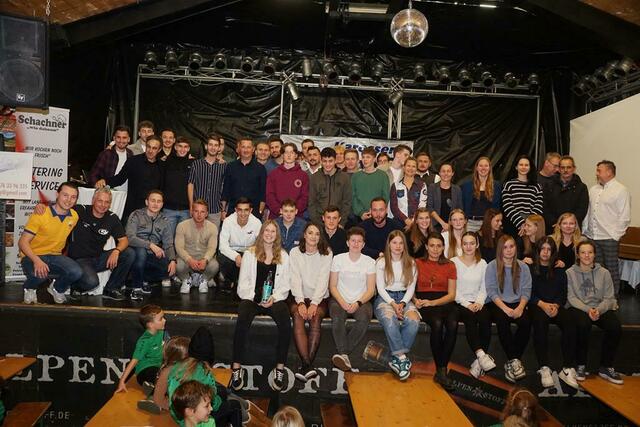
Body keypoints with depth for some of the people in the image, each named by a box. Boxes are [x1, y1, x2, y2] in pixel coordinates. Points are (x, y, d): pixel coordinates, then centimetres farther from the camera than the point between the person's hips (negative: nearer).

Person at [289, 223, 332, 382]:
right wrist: (301, 302, -17)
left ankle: (306, 366, -34)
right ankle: (308, 366, -38)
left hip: (320, 298, 0)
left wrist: (314, 303, -18)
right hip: (299, 297, 0)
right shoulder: (295, 252, 5)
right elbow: (295, 279, -3)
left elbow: (323, 280, -6)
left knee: (315, 318, -30)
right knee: (298, 316, -30)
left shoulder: (326, 253, 3)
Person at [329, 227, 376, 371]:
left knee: (364, 318, -33)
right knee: (337, 317, -33)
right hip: (339, 300, 0)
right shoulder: (338, 259, 4)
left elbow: (370, 290, 1)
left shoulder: (369, 262, 5)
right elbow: (332, 286, 3)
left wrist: (358, 303, -16)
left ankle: (342, 353, -27)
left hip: (361, 301, 0)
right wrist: (342, 303, -14)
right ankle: (344, 355, -30)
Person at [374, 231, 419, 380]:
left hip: (404, 298, 2)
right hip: (385, 298, -2)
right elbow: (380, 288, -2)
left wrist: (402, 304, -10)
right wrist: (393, 304, -16)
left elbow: (411, 288, 7)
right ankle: (402, 358, -29)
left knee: (414, 320, -31)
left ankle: (396, 359, -24)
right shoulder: (381, 262, 5)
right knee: (390, 319, -36)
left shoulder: (410, 263, 12)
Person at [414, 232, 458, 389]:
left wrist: (432, 302, -8)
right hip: (424, 302, -1)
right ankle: (440, 370, -23)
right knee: (437, 323, -34)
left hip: (444, 302, 2)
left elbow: (451, 294, 8)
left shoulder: (449, 265, 17)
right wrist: (415, 300, -11)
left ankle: (441, 371, -25)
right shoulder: (417, 263, 14)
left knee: (453, 324, -32)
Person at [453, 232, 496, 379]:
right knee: (471, 318, -34)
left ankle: (479, 361, -28)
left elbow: (484, 288, 11)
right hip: (459, 303, -3)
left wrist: (479, 302, -8)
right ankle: (481, 355, -39)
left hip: (477, 303, 3)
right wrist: (467, 304, -14)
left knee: (485, 317, -29)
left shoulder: (482, 263, 15)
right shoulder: (454, 262, 2)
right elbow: (452, 289, -4)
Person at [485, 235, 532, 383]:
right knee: (502, 319, -35)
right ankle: (514, 360, -27)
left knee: (526, 321, -29)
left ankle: (510, 362, -21)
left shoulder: (523, 267, 12)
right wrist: (505, 308, -19)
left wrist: (520, 308, -15)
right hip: (498, 304, -2)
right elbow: (491, 291, -5)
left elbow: (526, 291, 4)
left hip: (517, 305, 2)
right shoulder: (492, 266, 3)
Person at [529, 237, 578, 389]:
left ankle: (568, 369, -28)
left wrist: (556, 305, -11)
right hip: (537, 306, -3)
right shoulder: (530, 268, 10)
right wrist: (543, 304, -15)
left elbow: (563, 294, 10)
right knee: (540, 320, -37)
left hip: (556, 306, 3)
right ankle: (544, 368, -37)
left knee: (569, 324, -30)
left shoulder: (559, 270, 19)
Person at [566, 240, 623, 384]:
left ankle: (606, 367, -7)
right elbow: (571, 297, -5)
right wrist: (588, 309, -21)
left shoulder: (604, 273, 6)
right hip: (578, 308, -2)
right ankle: (581, 366, -15)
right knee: (583, 324, -35)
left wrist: (599, 310, -19)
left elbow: (609, 298, 2)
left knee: (615, 327, -27)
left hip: (601, 308, 3)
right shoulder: (570, 273, 1)